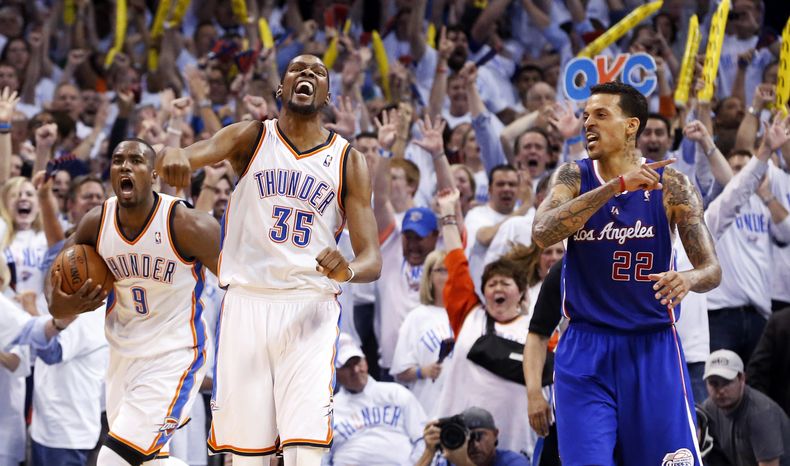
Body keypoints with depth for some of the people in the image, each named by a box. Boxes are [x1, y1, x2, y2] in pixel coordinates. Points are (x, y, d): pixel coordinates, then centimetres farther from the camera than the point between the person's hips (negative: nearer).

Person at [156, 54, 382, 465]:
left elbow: (371, 259, 2)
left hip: (309, 309, 0)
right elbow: (197, 153, -13)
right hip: (246, 303, 1)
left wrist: (348, 270, -23)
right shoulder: (252, 137, 6)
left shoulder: (348, 161, 6)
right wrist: (173, 157, -39)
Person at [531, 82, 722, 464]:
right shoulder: (574, 177, -1)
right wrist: (616, 186, -28)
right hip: (586, 350, 0)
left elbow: (712, 268, -3)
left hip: (653, 350, 0)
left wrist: (689, 279, -28)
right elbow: (542, 232, -21)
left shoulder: (669, 185, -4)